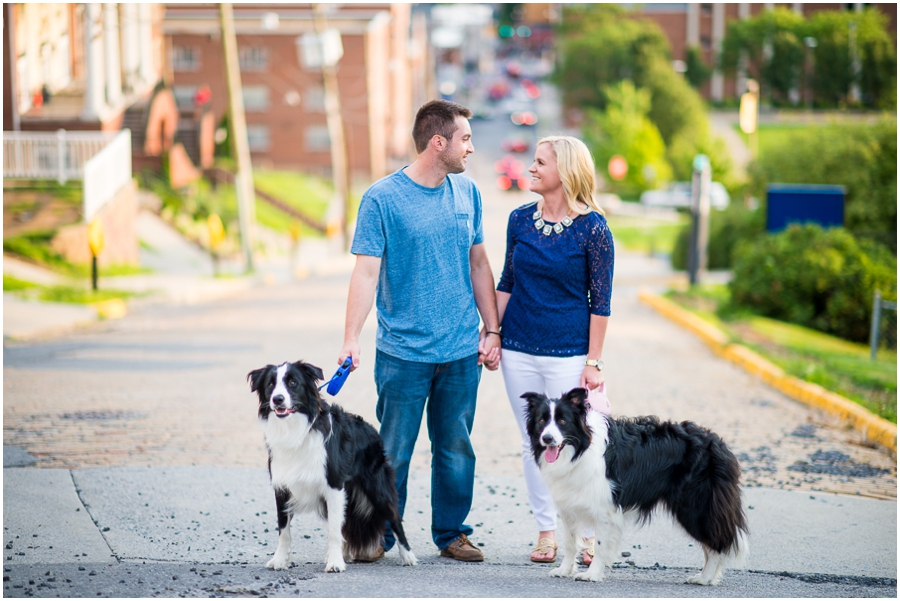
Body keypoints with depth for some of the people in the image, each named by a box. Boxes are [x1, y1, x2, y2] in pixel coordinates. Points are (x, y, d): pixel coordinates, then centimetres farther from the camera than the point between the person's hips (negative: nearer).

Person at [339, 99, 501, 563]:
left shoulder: (467, 193, 8)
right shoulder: (382, 198, -8)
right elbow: (367, 272, -11)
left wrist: (492, 331, 11)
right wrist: (351, 340, -19)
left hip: (462, 351, 4)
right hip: (403, 352, -4)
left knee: (456, 449, 10)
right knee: (394, 451, 1)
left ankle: (452, 533, 21)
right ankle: (378, 536, 13)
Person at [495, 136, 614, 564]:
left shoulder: (592, 227, -8)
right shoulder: (520, 219, 5)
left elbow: (600, 300, -6)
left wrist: (594, 362, -8)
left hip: (568, 352, -4)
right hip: (519, 351, 4)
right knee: (533, 443, 8)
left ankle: (589, 533, 10)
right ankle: (546, 530, 17)